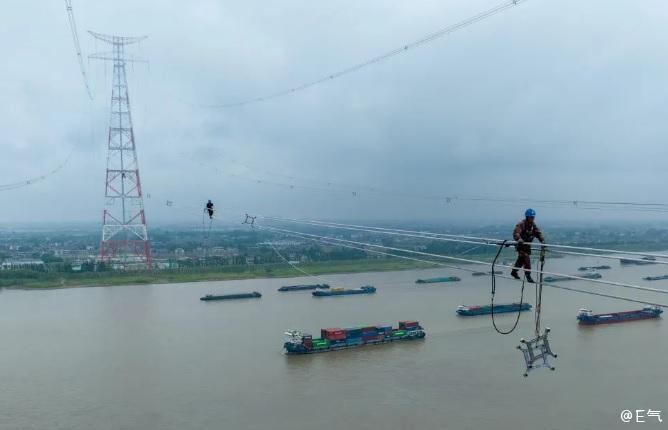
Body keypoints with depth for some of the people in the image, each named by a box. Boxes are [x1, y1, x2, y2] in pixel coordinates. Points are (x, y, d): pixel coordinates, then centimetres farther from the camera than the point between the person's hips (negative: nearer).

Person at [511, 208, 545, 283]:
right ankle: (528, 276, -15)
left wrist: (542, 240, -21)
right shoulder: (521, 224, -19)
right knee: (526, 259, -17)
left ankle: (514, 272, 36)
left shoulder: (533, 225, 3)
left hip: (527, 245, 8)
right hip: (521, 245, -8)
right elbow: (516, 233, -31)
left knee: (521, 259, 18)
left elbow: (539, 233, -3)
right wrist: (519, 240, -49)